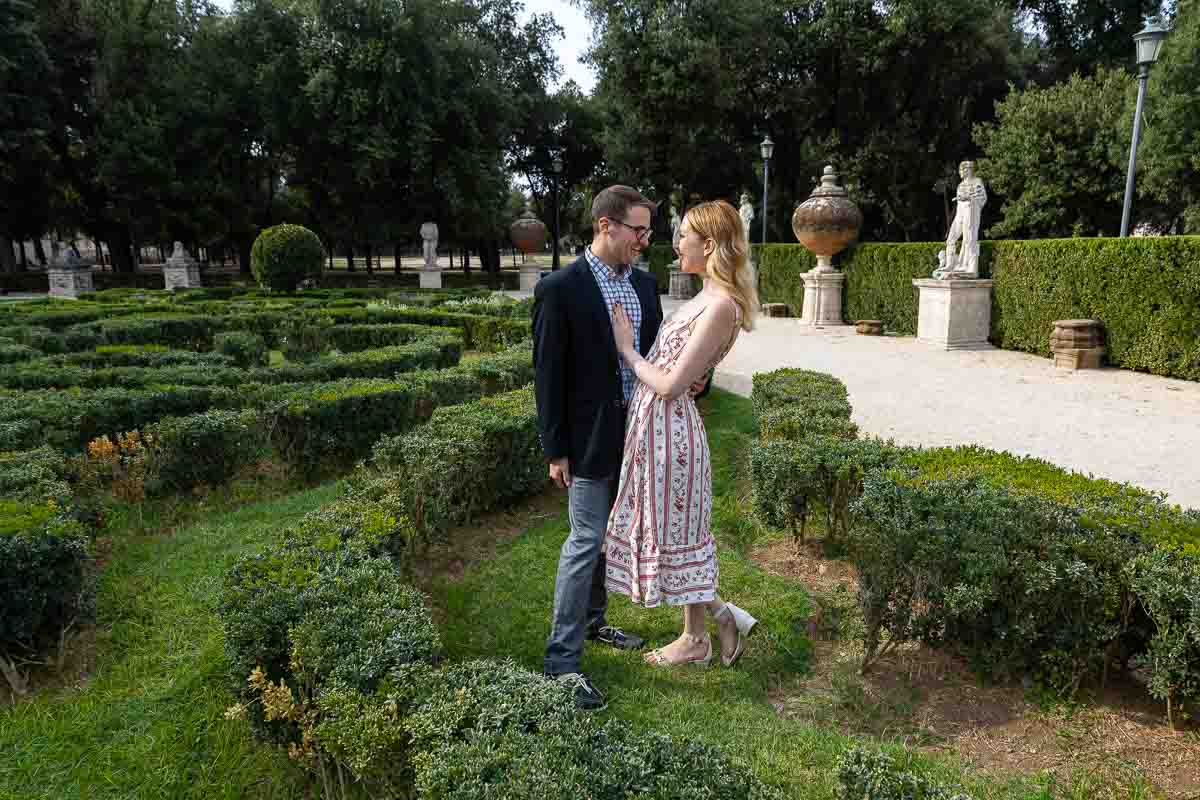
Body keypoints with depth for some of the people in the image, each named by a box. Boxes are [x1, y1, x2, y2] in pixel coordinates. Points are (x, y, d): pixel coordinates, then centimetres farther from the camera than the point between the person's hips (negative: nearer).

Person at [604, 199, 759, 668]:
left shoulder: (721, 306, -20)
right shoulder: (707, 298, 10)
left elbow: (670, 384, -20)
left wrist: (628, 350, -9)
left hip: (669, 426, -10)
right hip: (654, 423, 10)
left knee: (676, 532, 7)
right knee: (669, 528, 19)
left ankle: (696, 640, 28)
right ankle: (723, 617, 32)